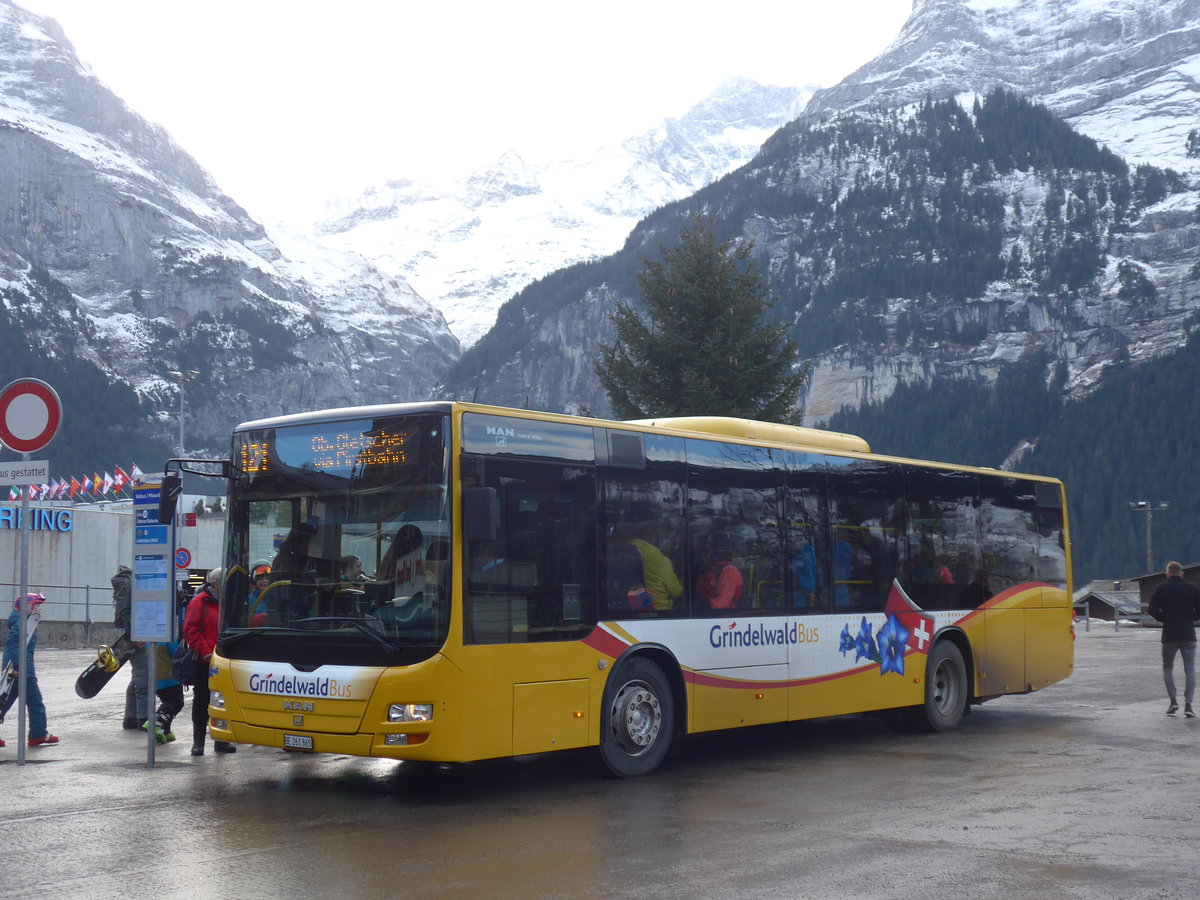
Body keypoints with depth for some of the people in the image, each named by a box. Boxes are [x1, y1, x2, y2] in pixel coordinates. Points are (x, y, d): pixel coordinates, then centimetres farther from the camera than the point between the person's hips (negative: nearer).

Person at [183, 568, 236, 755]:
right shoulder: (200, 602, -5)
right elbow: (190, 630, -10)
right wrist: (205, 651, -17)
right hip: (205, 662, -6)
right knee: (202, 701, 1)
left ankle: (221, 740, 17)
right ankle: (198, 741, 7)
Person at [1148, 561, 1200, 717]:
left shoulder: (1161, 589, 1)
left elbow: (1152, 610, -7)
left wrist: (1165, 619, 8)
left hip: (1169, 635, 0)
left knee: (1167, 667, 15)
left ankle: (1173, 700, 3)